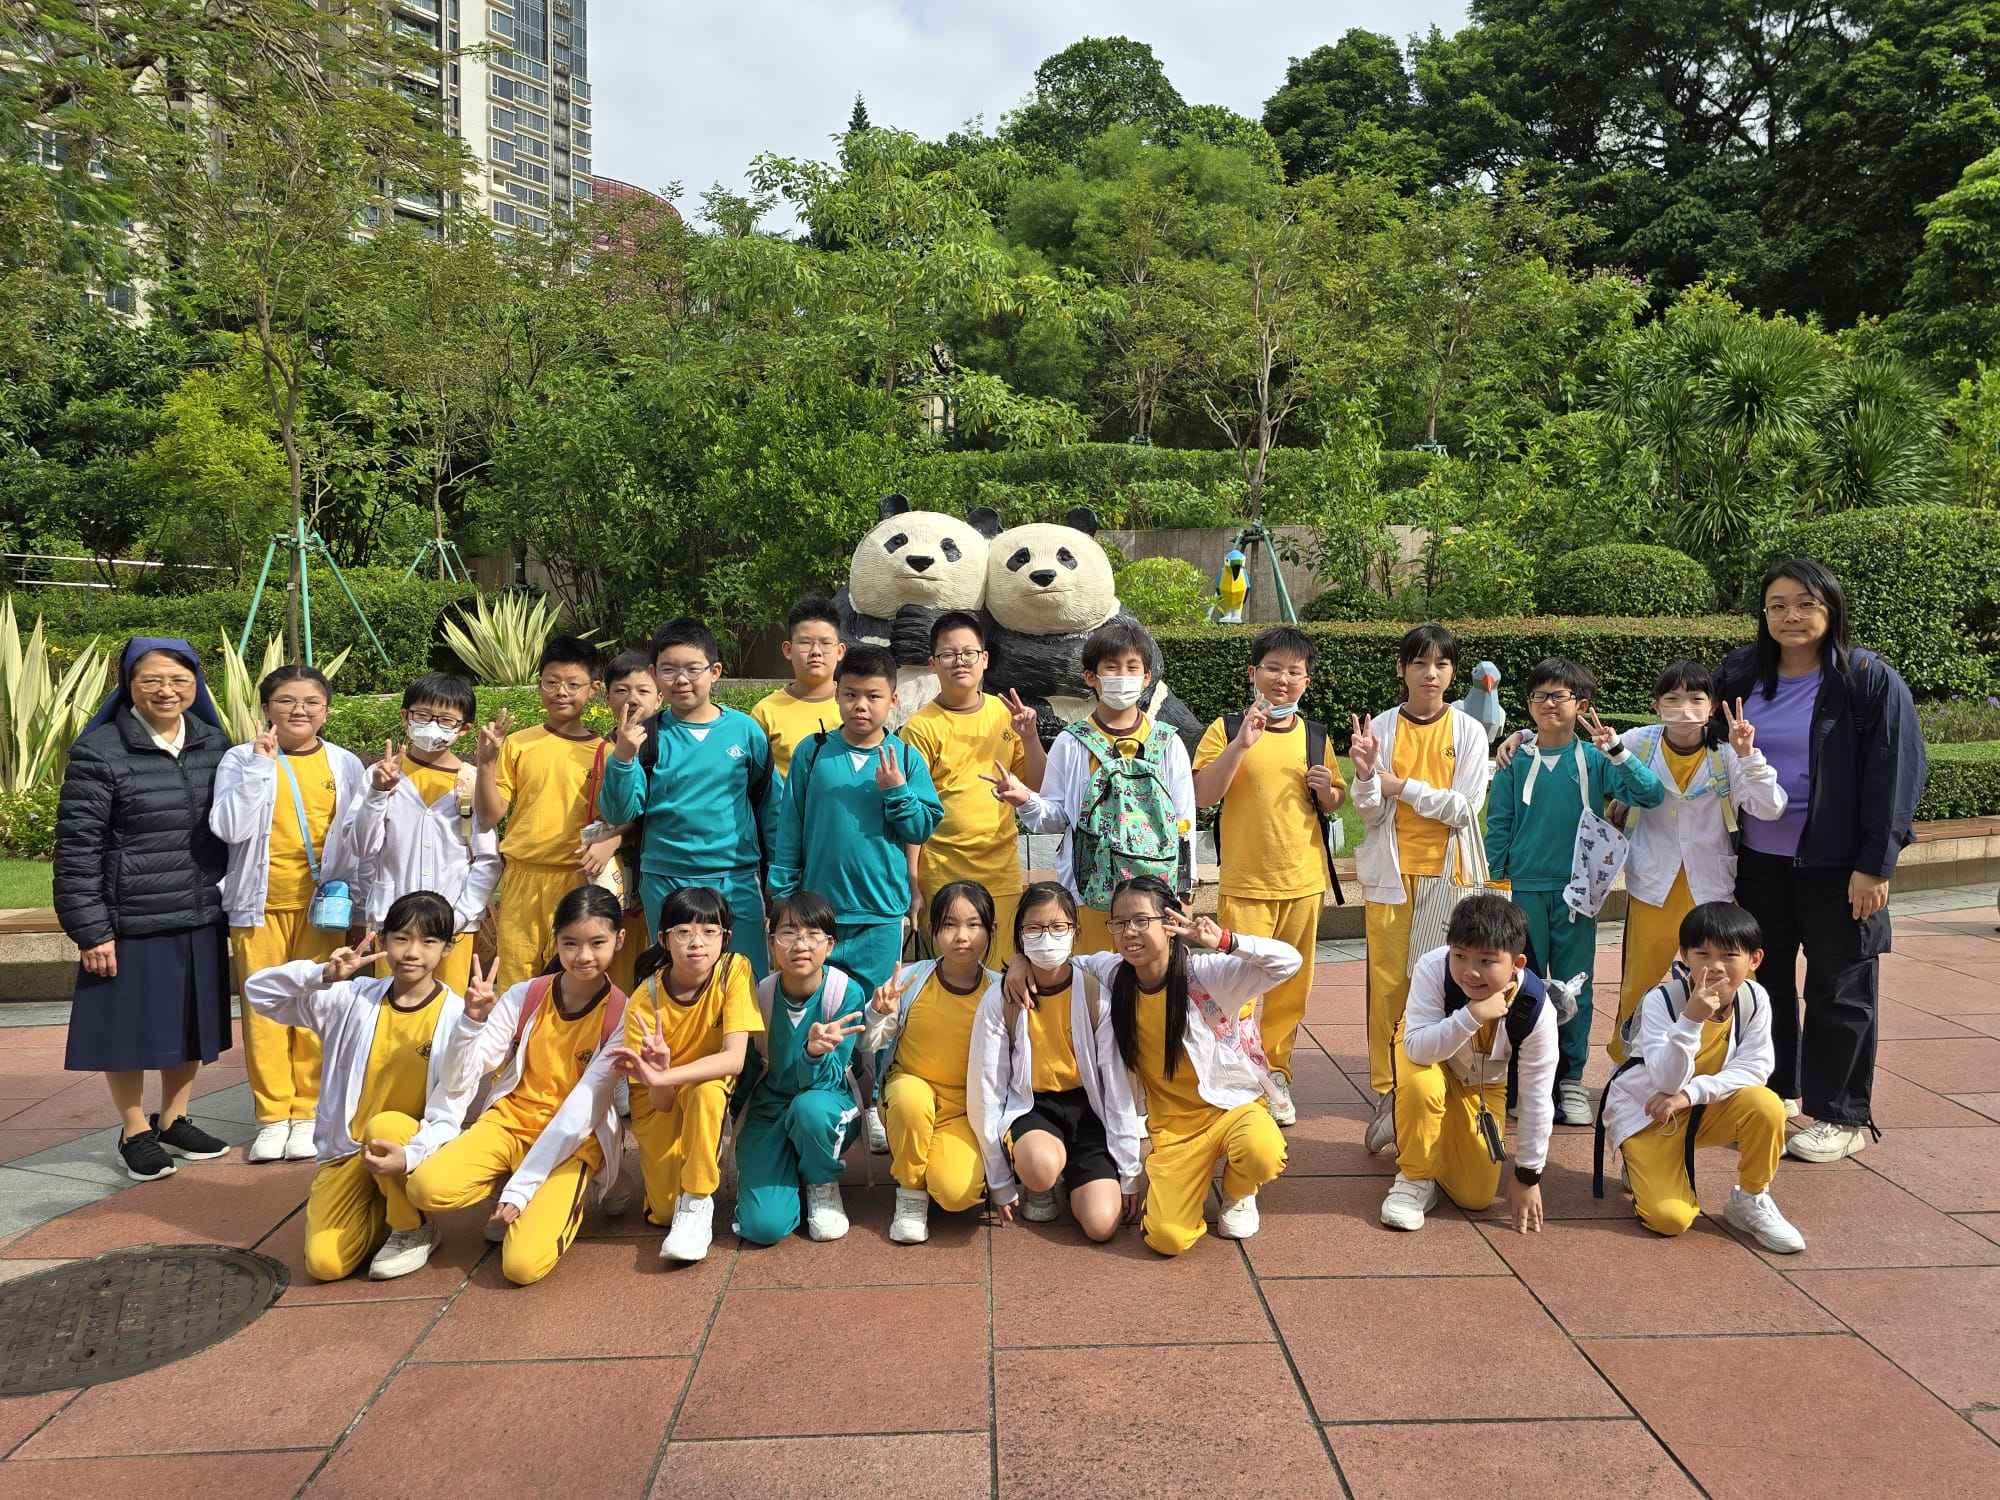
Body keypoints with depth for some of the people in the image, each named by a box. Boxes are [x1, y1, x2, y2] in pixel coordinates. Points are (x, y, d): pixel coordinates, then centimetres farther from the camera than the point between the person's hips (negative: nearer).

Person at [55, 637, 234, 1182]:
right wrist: (91, 930, -12)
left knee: (189, 1022, 15)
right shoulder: (99, 753, -12)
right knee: (130, 1027, 7)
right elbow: (76, 849, -11)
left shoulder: (214, 743, 5)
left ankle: (173, 1121, 34)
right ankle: (134, 1133, 27)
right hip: (131, 923, -5)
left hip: (201, 919, 5)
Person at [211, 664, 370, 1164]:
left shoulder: (345, 765, 5)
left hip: (321, 904, 1)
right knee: (264, 1009, 2)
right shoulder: (241, 760, 1)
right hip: (259, 905, 0)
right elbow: (229, 828, -13)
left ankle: (307, 1112, 14)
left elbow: (358, 838, 10)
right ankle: (272, 1115, 13)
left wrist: (357, 904, 8)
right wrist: (260, 764, -15)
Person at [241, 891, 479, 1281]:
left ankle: (413, 1229, -10)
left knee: (384, 1126, -37)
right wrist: (324, 974, -20)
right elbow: (258, 992, -3)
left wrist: (410, 1155, -34)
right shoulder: (353, 998, -3)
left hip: (414, 1145, -2)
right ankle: (379, 1211, 17)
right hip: (348, 1150, 2)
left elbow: (449, 1112, -14)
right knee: (325, 1262, -18)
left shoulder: (456, 1016, -11)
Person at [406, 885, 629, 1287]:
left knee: (524, 1265, -24)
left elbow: (581, 1113, -16)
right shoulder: (524, 997, -4)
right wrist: (473, 1020, -24)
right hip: (509, 1122, 4)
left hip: (574, 1143, -3)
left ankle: (560, 1199, 8)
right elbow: (461, 1081, -5)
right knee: (427, 1187, -25)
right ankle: (508, 1191, 6)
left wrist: (519, 1190, -18)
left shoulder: (619, 1016, -13)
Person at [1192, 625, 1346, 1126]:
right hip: (1245, 883, -4)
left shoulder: (1315, 735, 10)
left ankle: (1275, 1072, 24)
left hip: (1304, 881, 4)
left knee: (1291, 985, 9)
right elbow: (1201, 797, -12)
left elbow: (1334, 804, 20)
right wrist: (1241, 743, -20)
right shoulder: (1227, 729, -2)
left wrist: (1325, 788, -3)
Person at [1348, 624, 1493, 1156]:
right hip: (1391, 870, 0)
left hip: (1448, 872, 0)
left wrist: (1400, 784, -11)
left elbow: (1465, 808, -7)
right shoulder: (1380, 728, 2)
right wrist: (1366, 774, -20)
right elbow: (1369, 814, -1)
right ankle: (1386, 1095, 7)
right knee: (1387, 983, -2)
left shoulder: (1468, 730, 2)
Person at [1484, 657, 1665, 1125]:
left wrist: (1616, 749, -23)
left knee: (1574, 987, 5)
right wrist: (1492, 885, 2)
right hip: (1524, 889, 0)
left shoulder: (1595, 761, 0)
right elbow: (1498, 828, 5)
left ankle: (1571, 1078, 16)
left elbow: (1650, 794, -12)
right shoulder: (1516, 763, 2)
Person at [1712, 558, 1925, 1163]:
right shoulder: (1738, 675, 3)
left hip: (1836, 865, -4)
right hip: (1759, 861, 4)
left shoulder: (1870, 680, -9)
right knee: (1764, 981, 14)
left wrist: (1875, 864, -14)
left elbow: (1897, 774, -11)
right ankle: (1774, 1097, 29)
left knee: (1839, 991, 6)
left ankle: (1840, 1118, 19)